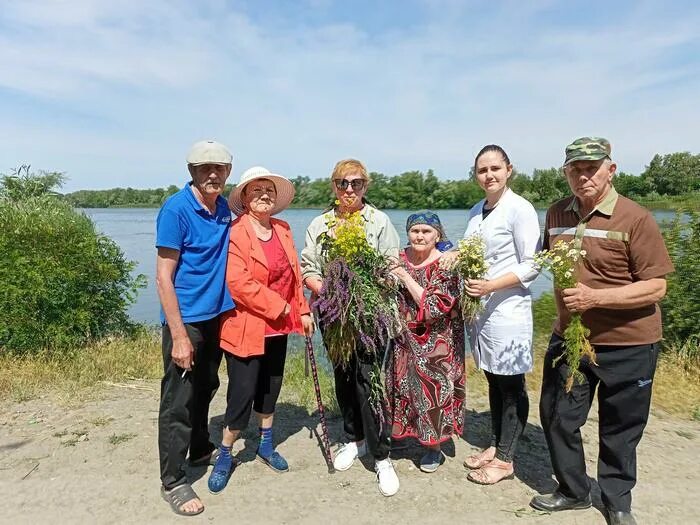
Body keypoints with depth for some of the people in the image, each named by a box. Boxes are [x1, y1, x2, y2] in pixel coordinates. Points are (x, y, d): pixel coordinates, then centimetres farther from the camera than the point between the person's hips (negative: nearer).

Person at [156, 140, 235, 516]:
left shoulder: (224, 208, 5)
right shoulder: (176, 209, -15)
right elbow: (163, 277, -16)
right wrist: (179, 336, -19)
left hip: (216, 315, 7)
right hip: (185, 319, -7)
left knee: (205, 388, 21)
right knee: (178, 399, 3)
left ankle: (201, 450, 42)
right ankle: (172, 481, 18)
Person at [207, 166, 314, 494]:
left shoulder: (283, 230, 8)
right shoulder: (235, 233, -15)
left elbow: (294, 274, 12)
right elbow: (239, 282, -23)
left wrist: (303, 310, 9)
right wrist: (279, 307, -17)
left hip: (279, 326, 7)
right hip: (246, 328, -7)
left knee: (270, 387, 18)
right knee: (242, 393, 1)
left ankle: (266, 445, 37)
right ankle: (225, 456, 22)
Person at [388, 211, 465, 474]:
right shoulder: (400, 259, 2)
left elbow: (434, 308, -23)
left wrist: (407, 278, -22)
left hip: (436, 345, -4)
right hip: (405, 340, 5)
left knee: (432, 389, 5)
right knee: (404, 388, 13)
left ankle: (434, 446, 26)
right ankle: (407, 433, 35)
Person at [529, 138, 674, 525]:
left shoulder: (635, 219, -14)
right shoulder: (556, 214, 3)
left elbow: (656, 287, -16)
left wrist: (594, 296, -26)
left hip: (627, 346, -4)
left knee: (619, 431, 14)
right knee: (557, 417, 13)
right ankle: (573, 490, 36)